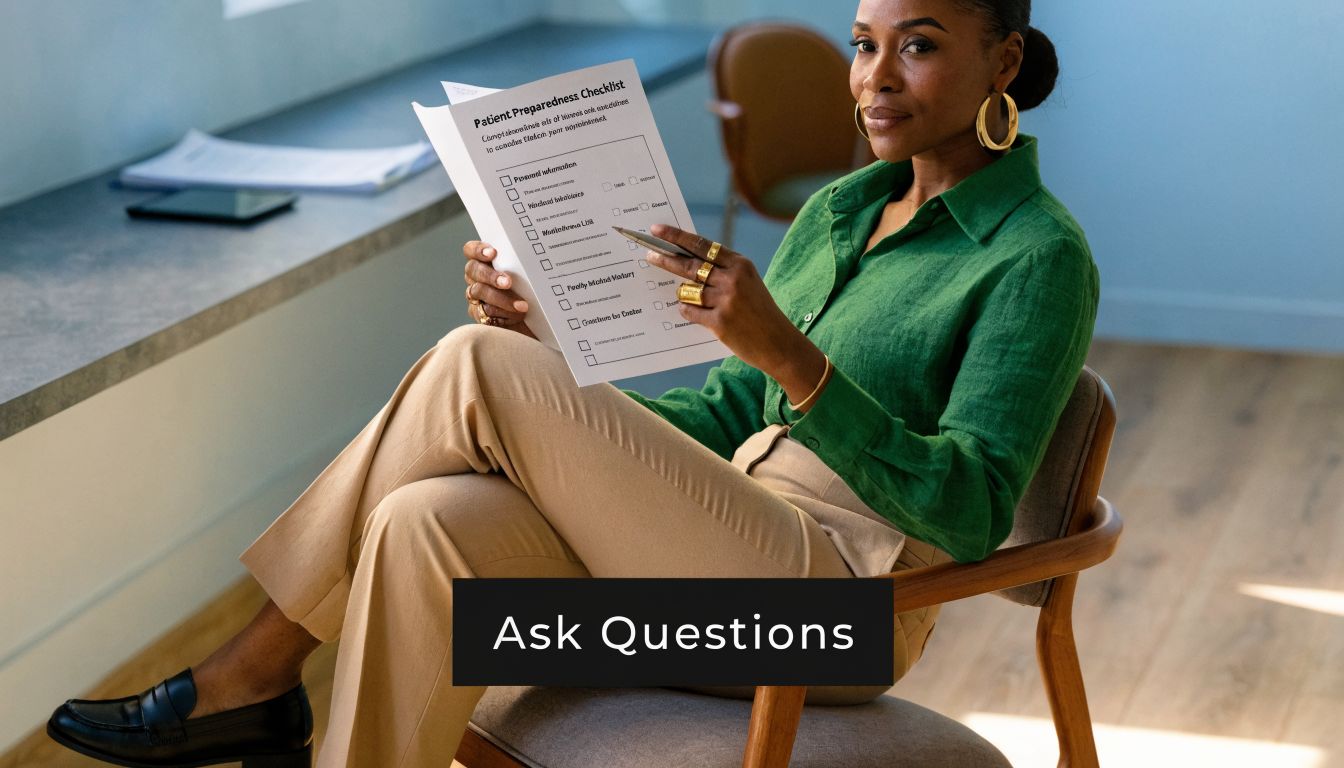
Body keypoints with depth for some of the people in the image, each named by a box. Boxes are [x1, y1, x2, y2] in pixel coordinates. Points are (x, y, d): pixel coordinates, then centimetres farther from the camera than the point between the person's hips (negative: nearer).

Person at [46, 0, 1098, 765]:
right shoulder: (839, 209, 16)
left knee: (482, 367, -16)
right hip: (728, 561, 7)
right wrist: (556, 351, 1)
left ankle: (256, 667, -2)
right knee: (430, 521, -21)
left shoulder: (1039, 254, -7)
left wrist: (789, 355, -31)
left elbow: (971, 513, -18)